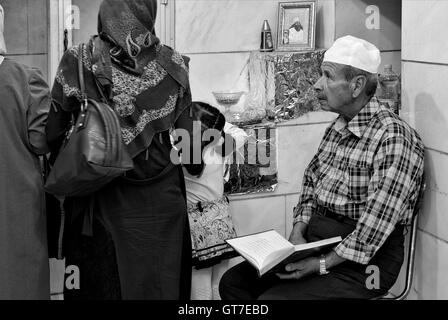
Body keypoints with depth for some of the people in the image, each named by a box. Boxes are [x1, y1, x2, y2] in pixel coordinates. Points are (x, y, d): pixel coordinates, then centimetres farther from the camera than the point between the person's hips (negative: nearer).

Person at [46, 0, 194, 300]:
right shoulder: (173, 64, -4)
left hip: (103, 200, -1)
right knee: (160, 285, 13)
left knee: (103, 285, 12)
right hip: (161, 198, 1)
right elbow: (185, 137, -1)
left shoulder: (79, 62, -8)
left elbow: (53, 134, -6)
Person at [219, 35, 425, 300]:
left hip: (366, 261, -8)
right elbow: (311, 184, 17)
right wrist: (297, 235, 1)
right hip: (314, 243, 8)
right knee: (233, 282, -2)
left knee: (272, 297, -24)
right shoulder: (338, 129, 11)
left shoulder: (393, 137, -18)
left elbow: (375, 227, -23)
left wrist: (322, 264, -22)